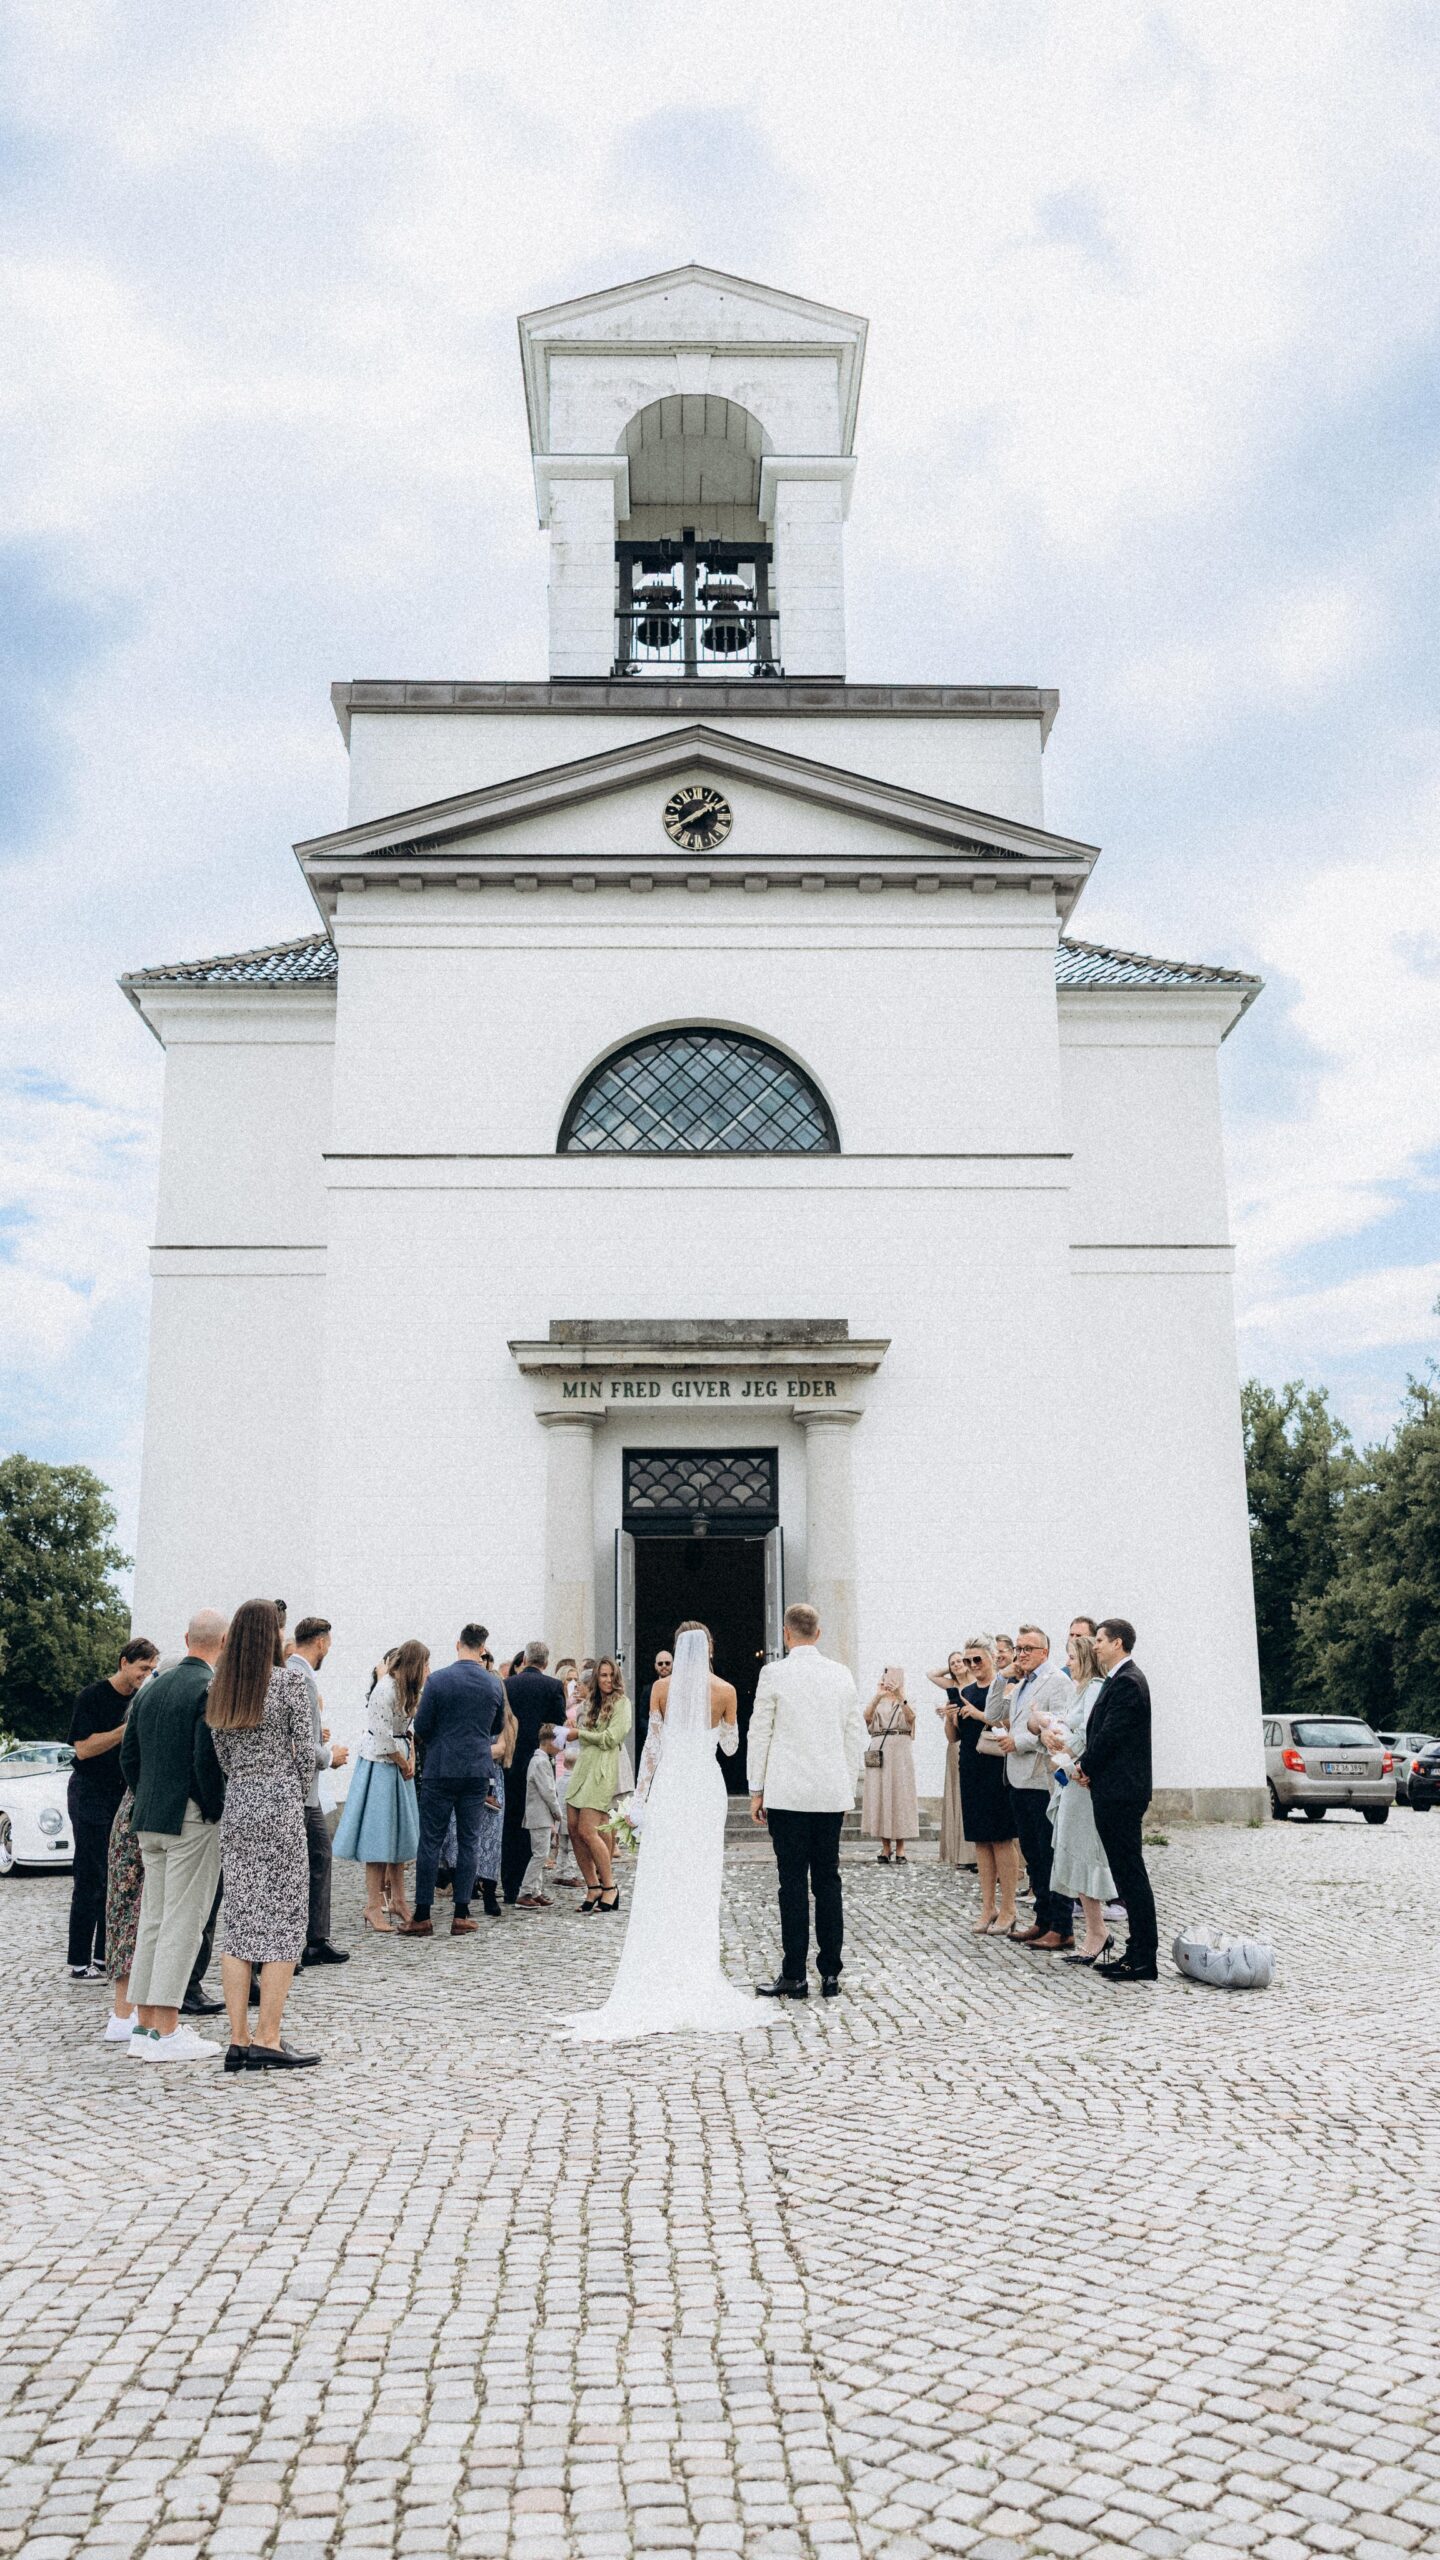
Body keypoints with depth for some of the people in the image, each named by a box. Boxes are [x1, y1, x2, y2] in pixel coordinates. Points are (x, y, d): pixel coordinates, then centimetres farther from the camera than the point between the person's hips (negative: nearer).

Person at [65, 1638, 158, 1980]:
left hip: (126, 1797, 7)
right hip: (91, 1795, -7)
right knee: (90, 1881, -5)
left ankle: (105, 1957, 16)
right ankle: (78, 1962, 1)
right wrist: (128, 1729, -21)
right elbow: (83, 1748, -16)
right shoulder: (93, 1697, -9)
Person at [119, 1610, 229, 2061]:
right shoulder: (211, 1689, -13)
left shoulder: (150, 1688, 11)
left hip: (148, 1821, 8)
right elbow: (207, 1759, -20)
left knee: (152, 1919, 12)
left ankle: (145, 2024, 16)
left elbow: (128, 1756, 13)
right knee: (182, 1922, -4)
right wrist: (217, 1813, -9)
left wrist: (147, 1804, 19)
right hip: (192, 1820, -7)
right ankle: (166, 2032, -3)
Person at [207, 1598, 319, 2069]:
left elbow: (221, 1756, 10)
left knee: (239, 1924, 8)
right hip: (279, 1804, -6)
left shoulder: (220, 1688, 7)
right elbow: (305, 1751, -7)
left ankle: (238, 2041, 10)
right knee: (284, 1923, 0)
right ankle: (267, 2040, 0)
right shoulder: (290, 1678, -9)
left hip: (236, 1807, 6)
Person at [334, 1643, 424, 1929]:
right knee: (379, 1834, -5)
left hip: (399, 1767, 9)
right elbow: (384, 1738, -20)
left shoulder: (404, 1689, 10)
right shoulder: (385, 1689, -20)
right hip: (380, 1765, -9)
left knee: (399, 1834, 12)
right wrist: (404, 1764, -6)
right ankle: (373, 1907, 1)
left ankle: (397, 1901, 20)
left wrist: (411, 1760, 1)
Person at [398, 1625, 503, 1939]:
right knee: (469, 1841, 8)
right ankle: (461, 1917, 9)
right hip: (478, 1771, 3)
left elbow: (421, 1728, -6)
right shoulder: (495, 1684, 1)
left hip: (440, 1771, -3)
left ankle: (422, 1917, 6)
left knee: (431, 1841, 3)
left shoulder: (438, 1680, -10)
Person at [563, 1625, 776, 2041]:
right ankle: (701, 1965, 8)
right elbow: (731, 1746, 8)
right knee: (703, 1879, 6)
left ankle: (660, 1969, 6)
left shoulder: (662, 1688, -3)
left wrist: (640, 1797, 4)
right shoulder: (724, 1691, -2)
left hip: (668, 1787, 0)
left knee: (661, 1880, 5)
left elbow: (652, 1745, -1)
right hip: (706, 1788, 0)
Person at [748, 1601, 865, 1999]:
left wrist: (756, 1791, 4)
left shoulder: (774, 1673, -6)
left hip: (787, 1794, -4)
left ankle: (794, 1976, 2)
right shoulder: (842, 1675, 5)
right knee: (828, 1882, 9)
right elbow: (856, 1737, 9)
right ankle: (830, 1973, 11)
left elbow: (760, 1734, -4)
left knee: (793, 1882, -1)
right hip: (832, 1794, 4)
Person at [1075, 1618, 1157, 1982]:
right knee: (1127, 1874, 13)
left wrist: (1084, 1766, -4)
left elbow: (1109, 1735, -18)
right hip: (1113, 1792, 10)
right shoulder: (1120, 1679, 16)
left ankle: (1144, 1962, -2)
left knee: (1131, 1875, -6)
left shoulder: (1127, 1682, -16)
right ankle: (1137, 1952, 19)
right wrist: (1086, 1765, 3)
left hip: (1120, 1793, -10)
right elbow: (1101, 1732, 17)